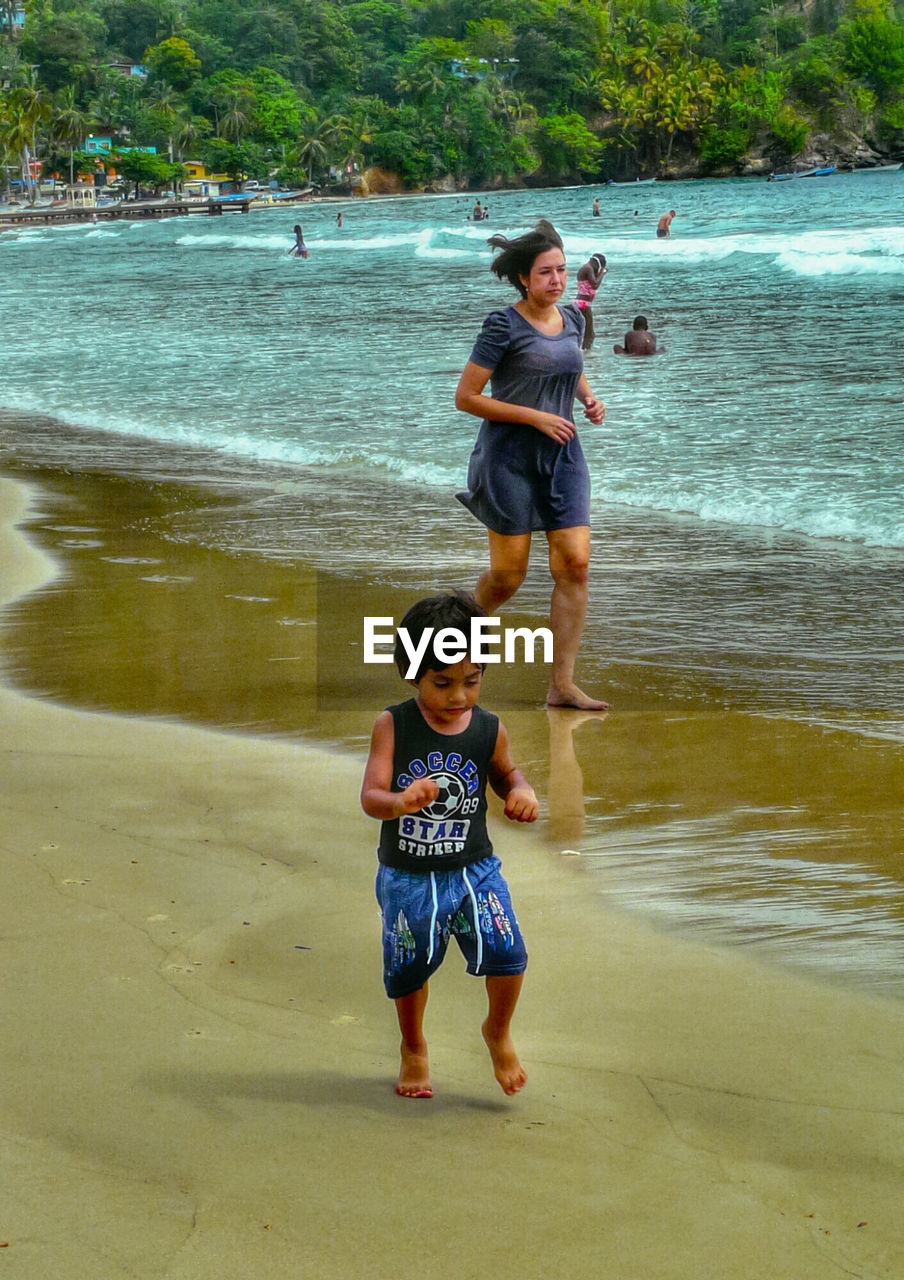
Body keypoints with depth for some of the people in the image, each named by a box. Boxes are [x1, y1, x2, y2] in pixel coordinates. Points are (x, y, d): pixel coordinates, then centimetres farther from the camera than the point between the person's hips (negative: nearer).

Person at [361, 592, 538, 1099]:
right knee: (408, 968, 14)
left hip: (473, 870, 1)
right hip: (407, 876, 0)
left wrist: (522, 791, -9)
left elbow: (504, 773, 14)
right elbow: (370, 795, -17)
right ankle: (414, 1048, 43)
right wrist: (401, 802, -39)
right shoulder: (392, 725, -12)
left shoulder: (488, 729, -6)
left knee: (506, 950, -15)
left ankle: (499, 1032, 16)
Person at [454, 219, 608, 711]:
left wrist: (589, 399, 6)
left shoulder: (572, 319, 7)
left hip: (562, 455, 5)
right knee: (508, 574, 0)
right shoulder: (503, 326, -11)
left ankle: (562, 685, 0)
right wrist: (535, 417, -16)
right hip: (510, 455, -5)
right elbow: (465, 397, -12)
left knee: (575, 565, -5)